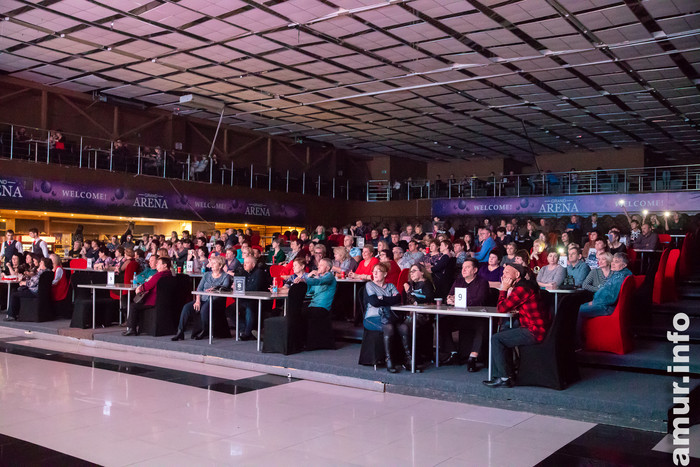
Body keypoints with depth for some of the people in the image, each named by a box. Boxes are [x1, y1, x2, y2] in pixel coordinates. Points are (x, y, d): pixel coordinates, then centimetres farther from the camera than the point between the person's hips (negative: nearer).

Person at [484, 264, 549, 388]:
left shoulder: (522, 288, -18)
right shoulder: (527, 285, 16)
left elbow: (501, 308, -16)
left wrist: (504, 289, -5)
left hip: (534, 332, -11)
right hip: (537, 328, 11)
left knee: (496, 339, -8)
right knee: (502, 335, 24)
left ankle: (504, 378, -4)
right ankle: (510, 372, 24)